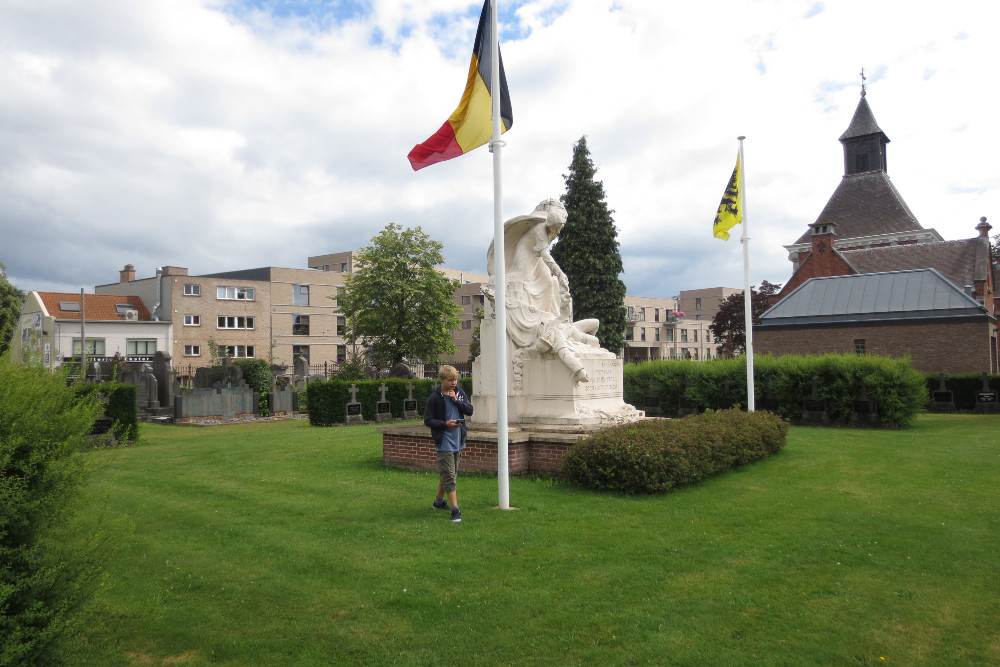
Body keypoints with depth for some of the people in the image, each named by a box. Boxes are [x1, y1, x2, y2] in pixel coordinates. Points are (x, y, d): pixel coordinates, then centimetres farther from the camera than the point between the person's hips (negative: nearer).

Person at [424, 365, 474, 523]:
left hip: (458, 441, 6)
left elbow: (470, 410, 0)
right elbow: (428, 421, -8)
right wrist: (446, 424, -19)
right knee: (449, 476, -7)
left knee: (449, 474, 17)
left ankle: (439, 501, 34)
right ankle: (455, 509, -5)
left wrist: (456, 400, -12)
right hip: (444, 442, -6)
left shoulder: (460, 393, 6)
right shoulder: (434, 398, -9)